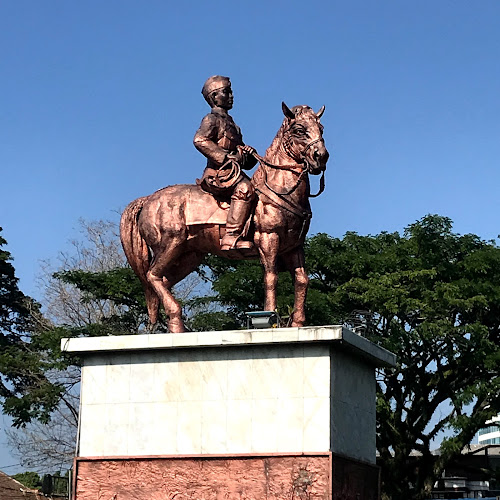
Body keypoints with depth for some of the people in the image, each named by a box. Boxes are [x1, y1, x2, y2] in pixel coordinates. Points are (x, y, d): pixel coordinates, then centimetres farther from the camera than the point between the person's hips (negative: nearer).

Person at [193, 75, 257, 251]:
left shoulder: (228, 121, 28)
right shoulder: (212, 119, 0)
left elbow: (238, 150, 31)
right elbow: (200, 140, -19)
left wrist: (248, 153, 5)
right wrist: (227, 157, -19)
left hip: (233, 172, 10)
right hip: (218, 173, -10)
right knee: (244, 188, -35)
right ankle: (232, 237, -40)